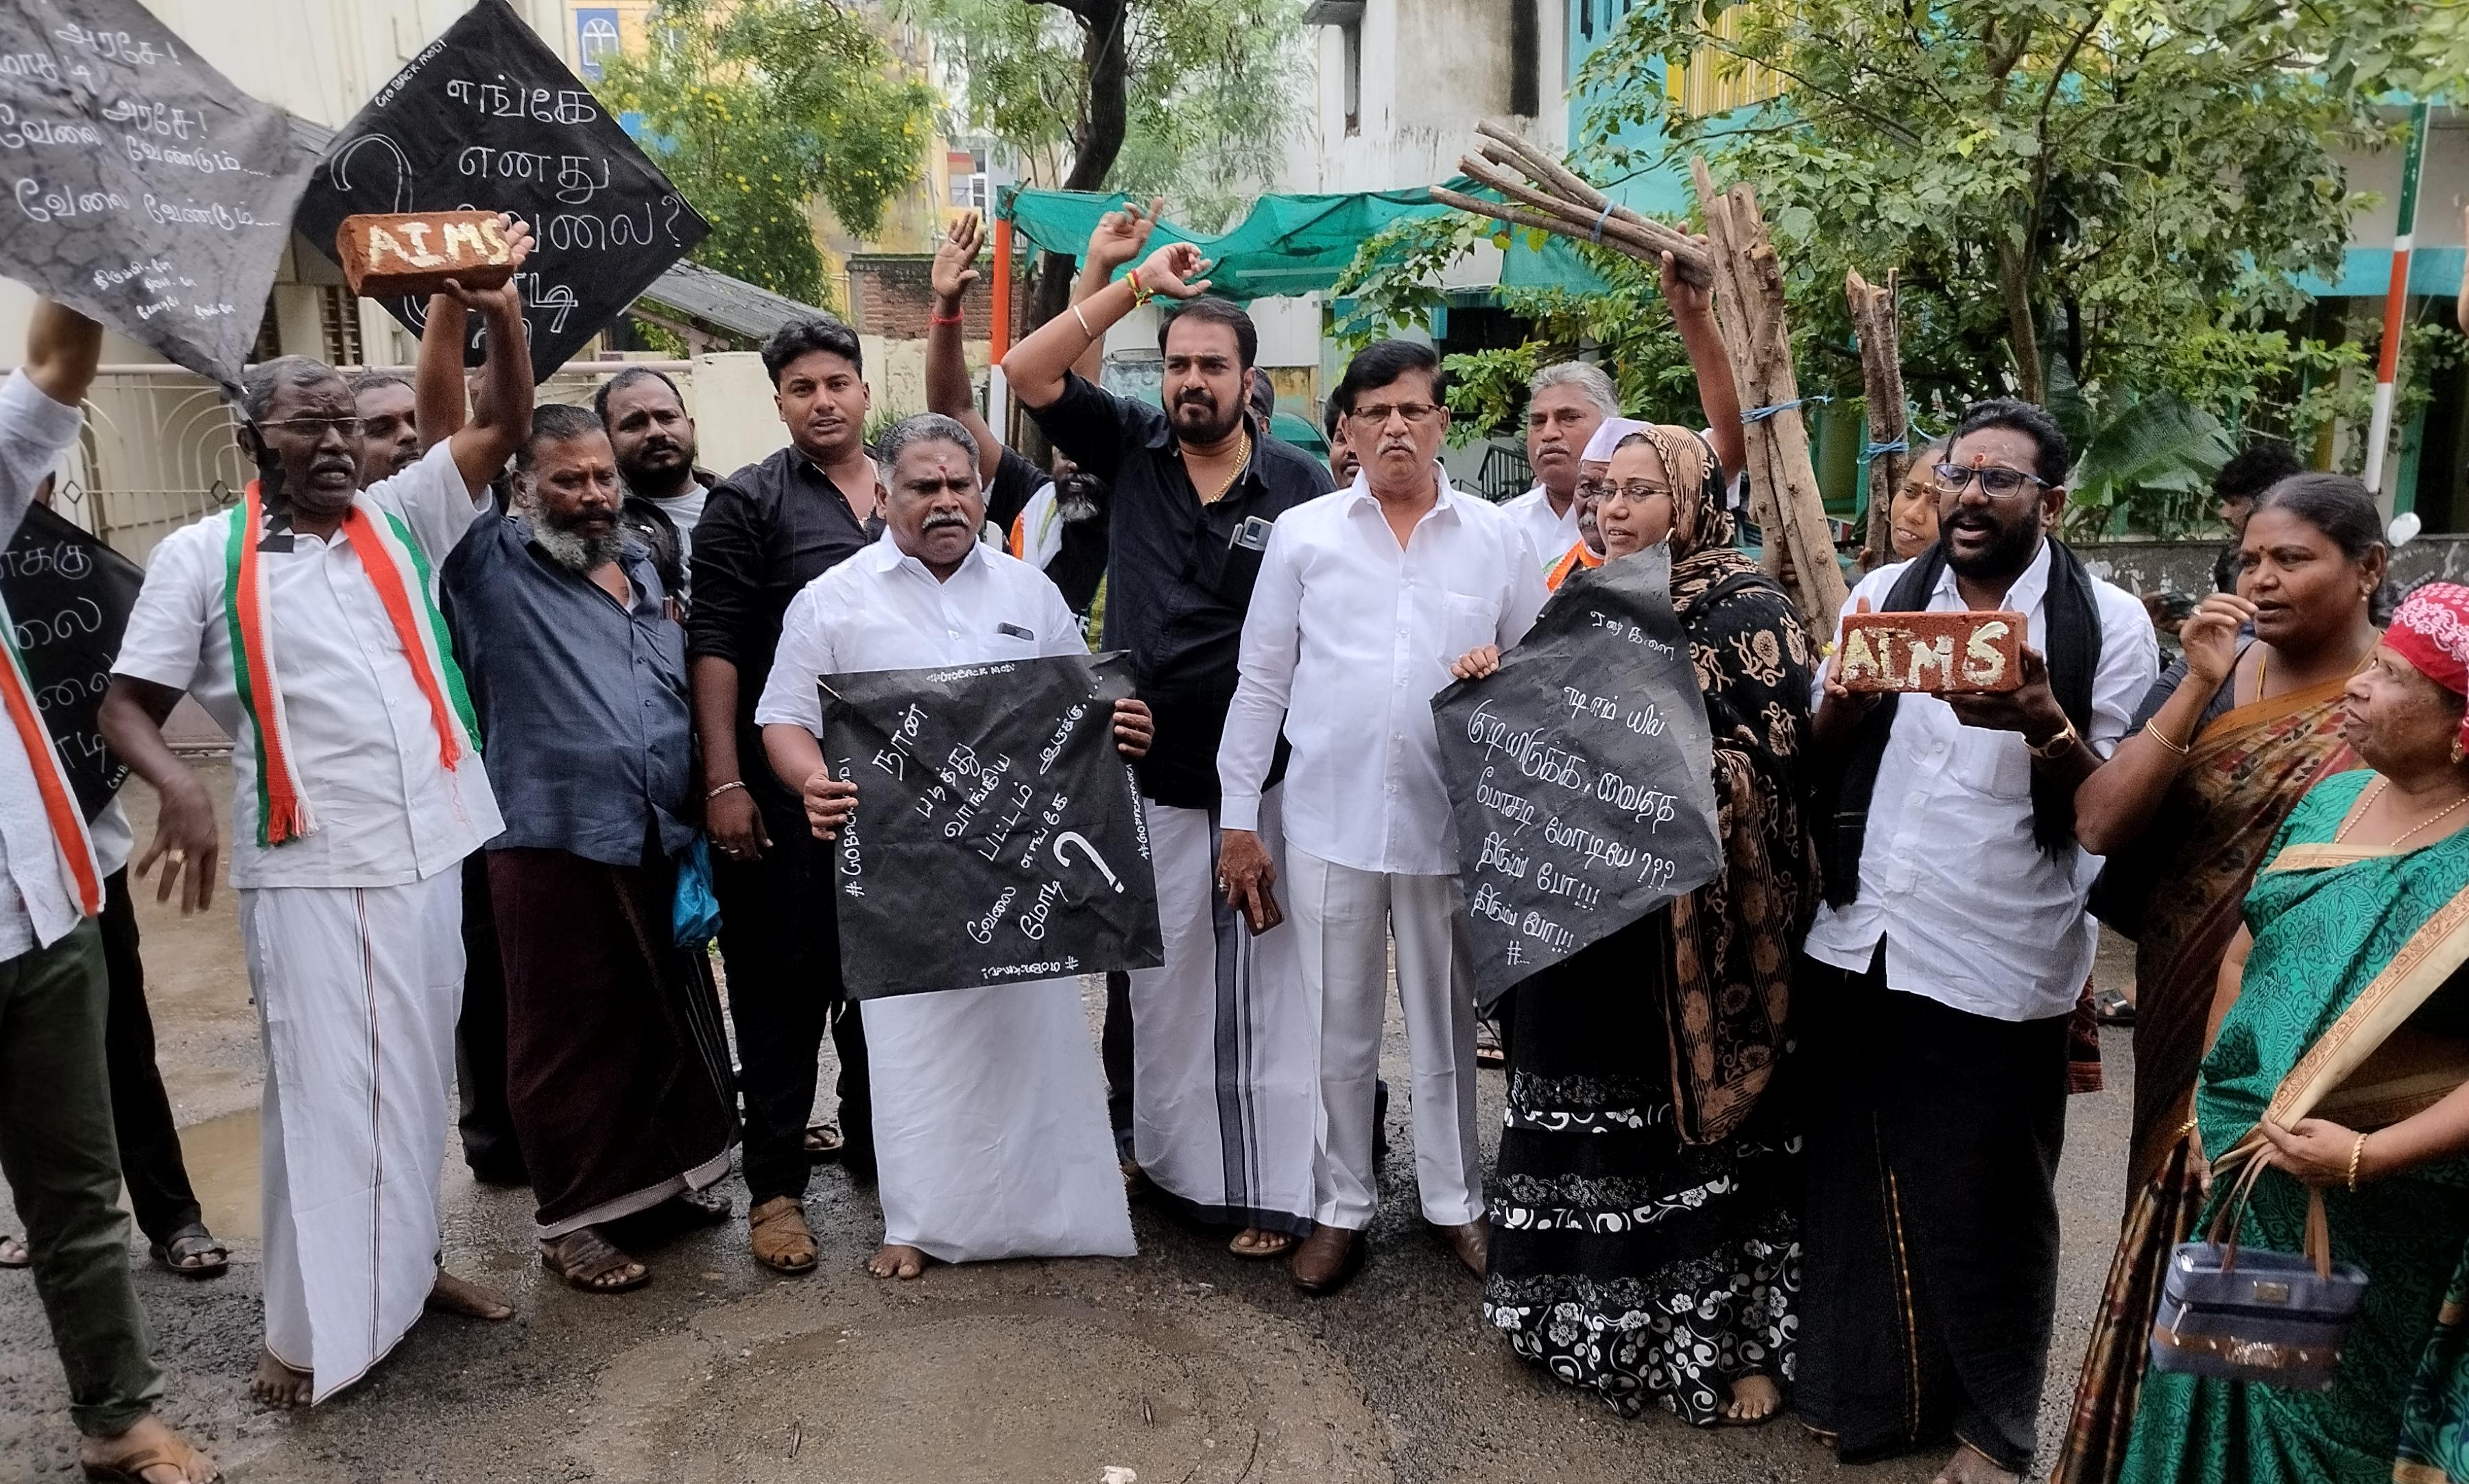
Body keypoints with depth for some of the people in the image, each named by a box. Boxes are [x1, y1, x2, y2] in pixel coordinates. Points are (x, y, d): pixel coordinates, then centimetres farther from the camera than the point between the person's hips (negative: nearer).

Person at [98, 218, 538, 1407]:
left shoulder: (403, 521, 8)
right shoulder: (201, 557, 0)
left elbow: (506, 424, 3)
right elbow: (128, 704, 1)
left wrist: (502, 309, -13)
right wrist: (180, 788, -20)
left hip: (431, 849, 4)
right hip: (309, 867, -4)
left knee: (418, 1073, 14)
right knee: (328, 1087, 0)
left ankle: (407, 1261, 31)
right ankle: (316, 1324, 14)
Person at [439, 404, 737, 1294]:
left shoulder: (642, 565, 14)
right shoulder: (488, 565, -3)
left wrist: (701, 812, 13)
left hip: (659, 842, 6)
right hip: (554, 844, -6)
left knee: (669, 1015, 16)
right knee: (572, 1036, 5)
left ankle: (665, 1171, 34)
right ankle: (572, 1218, 20)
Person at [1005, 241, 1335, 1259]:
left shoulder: (1301, 486, -3)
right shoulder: (1130, 448, 4)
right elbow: (1026, 371, -3)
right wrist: (1136, 286, -8)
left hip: (1259, 782, -3)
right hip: (1142, 772, 3)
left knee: (1261, 988, 4)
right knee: (1155, 975, 15)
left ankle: (1273, 1190, 14)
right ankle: (1163, 1159, 31)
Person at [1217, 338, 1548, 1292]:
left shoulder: (1499, 539, 4)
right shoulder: (1302, 533, 3)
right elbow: (1262, 681, 3)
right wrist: (1240, 819, 0)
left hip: (1453, 822, 0)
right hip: (1327, 819, 0)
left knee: (1448, 1022, 13)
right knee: (1339, 1028, 10)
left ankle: (1456, 1202, 30)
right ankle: (1339, 1208, 26)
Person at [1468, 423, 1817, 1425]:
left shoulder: (1751, 610, -6)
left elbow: (1774, 758, -14)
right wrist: (1495, 684, -1)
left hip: (1696, 915, -6)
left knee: (1702, 1112, 3)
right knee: (1591, 1111, 13)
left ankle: (1731, 1337, 20)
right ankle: (1596, 1311, 32)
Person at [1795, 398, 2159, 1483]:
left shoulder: (2106, 622, -3)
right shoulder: (1886, 593, 7)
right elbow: (1817, 761, 9)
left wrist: (2044, 725, -24)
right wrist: (1845, 695, -12)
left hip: (1998, 968, -3)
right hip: (1858, 946, 4)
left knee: (1985, 1206, 9)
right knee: (1860, 1180, 14)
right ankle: (1869, 1390, 35)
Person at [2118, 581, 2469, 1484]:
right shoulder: (2331, 800, 2)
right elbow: (2247, 952, 10)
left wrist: (2372, 1157, -24)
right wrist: (2209, 1099, 6)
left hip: (2381, 1212, -5)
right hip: (2240, 1172, 5)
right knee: (2223, 1388, 19)